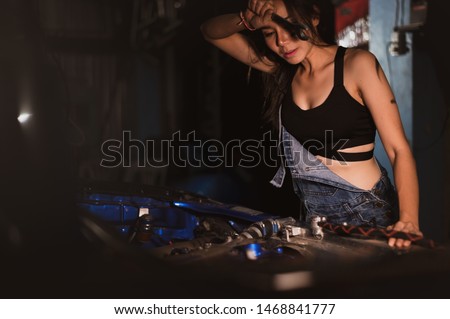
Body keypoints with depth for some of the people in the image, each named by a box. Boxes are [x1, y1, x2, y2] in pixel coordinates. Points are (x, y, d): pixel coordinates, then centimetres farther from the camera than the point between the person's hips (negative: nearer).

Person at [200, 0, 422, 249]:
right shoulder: (282, 68, 1)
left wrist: (408, 220, -33)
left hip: (364, 208, -5)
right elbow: (211, 32, 5)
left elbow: (398, 149, -19)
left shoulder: (356, 64, -15)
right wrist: (246, 21, -18)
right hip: (311, 210, 5)